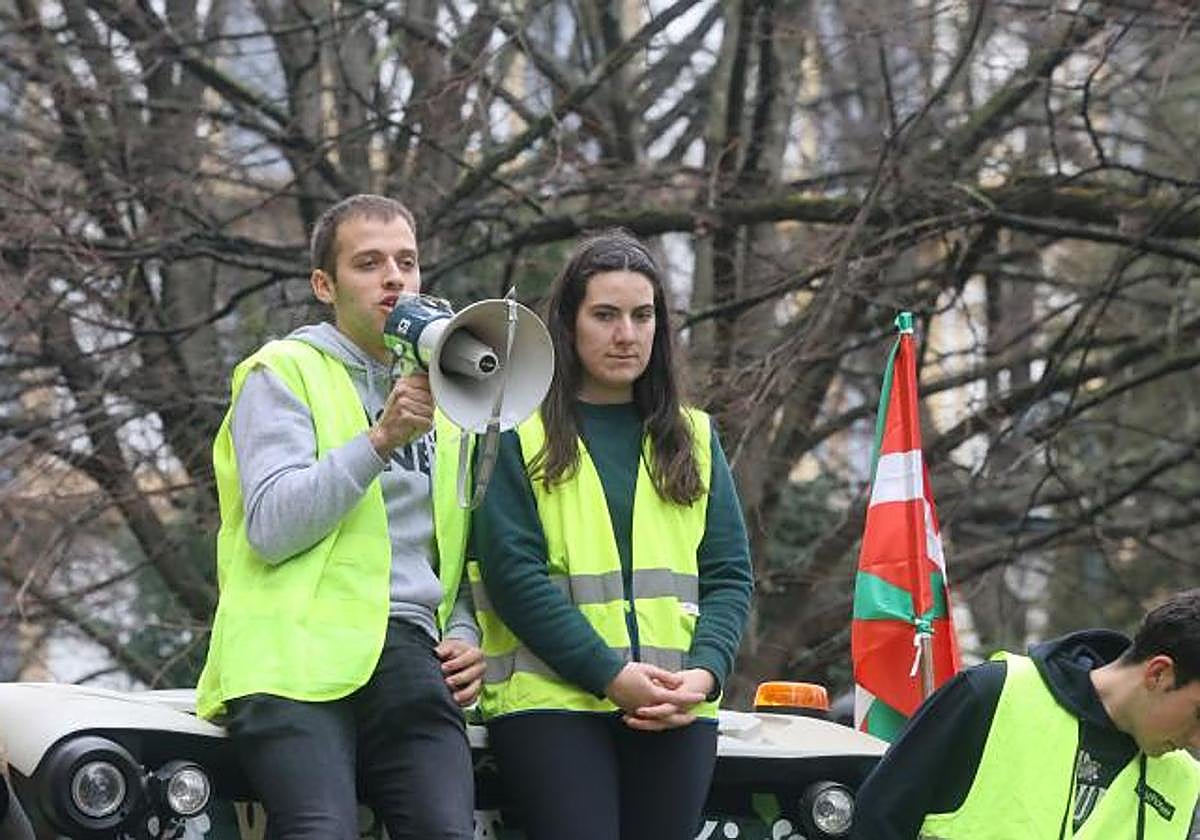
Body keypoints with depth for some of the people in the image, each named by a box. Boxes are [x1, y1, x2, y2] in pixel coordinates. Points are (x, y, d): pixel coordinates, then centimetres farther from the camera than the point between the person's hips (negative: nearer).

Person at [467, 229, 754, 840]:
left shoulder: (693, 438, 18)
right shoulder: (519, 432, 4)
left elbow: (728, 575, 12)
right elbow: (511, 570, -6)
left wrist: (704, 672, -7)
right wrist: (611, 674, -14)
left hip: (677, 713, 4)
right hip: (550, 701, -4)